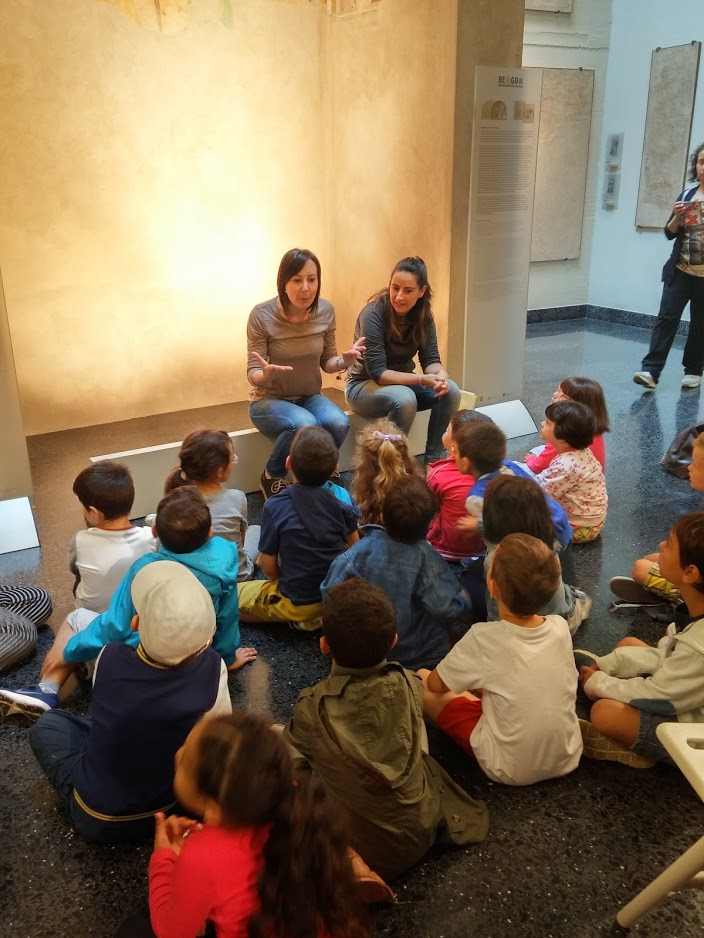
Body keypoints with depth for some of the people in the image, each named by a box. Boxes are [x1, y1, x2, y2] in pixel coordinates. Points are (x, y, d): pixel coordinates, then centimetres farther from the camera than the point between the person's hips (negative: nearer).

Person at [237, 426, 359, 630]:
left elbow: (268, 565, -13)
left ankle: (305, 617, 0)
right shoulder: (342, 504, -9)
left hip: (297, 602, -5)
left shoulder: (275, 507, -20)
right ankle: (325, 613, 9)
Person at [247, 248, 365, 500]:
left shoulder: (325, 311, -7)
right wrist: (266, 375, -37)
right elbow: (253, 373, -13)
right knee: (304, 425, -37)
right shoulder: (262, 315, -17)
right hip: (269, 400, -3)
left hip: (309, 397, 4)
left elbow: (327, 362, 3)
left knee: (339, 423, -30)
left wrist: (343, 361, -20)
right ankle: (272, 478, -7)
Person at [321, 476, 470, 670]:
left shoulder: (363, 548, -18)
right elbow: (448, 610, -30)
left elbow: (330, 591, -15)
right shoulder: (425, 557, -26)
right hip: (423, 658, -4)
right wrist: (464, 600, -8)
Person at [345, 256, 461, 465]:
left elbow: (430, 359, -9)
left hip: (402, 382, 6)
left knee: (451, 391, -19)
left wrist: (440, 375, -33)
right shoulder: (373, 314, -24)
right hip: (365, 385, -6)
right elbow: (378, 372, -28)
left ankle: (434, 458, -6)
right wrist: (422, 379, -37)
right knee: (404, 399, -36)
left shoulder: (423, 315, -7)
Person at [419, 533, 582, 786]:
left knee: (421, 680, 4)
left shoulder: (483, 638, -26)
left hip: (510, 771, -5)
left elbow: (436, 684, -8)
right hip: (567, 758, 5)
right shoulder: (560, 627, -14)